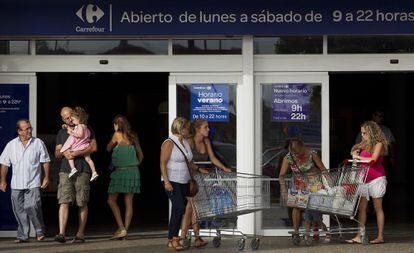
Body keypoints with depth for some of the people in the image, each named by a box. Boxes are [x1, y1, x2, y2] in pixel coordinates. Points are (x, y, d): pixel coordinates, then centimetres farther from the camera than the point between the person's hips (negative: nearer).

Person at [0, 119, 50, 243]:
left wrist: (46, 177, 1)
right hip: (16, 184, 3)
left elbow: (45, 162, 7)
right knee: (19, 210, 3)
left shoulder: (38, 143, 3)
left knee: (32, 207, -14)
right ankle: (22, 236, 12)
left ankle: (40, 232, 3)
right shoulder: (11, 145, 7)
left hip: (33, 183, -3)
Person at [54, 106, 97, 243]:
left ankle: (80, 234, 7)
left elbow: (93, 147, -3)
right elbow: (56, 153, 17)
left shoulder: (85, 129, 8)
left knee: (82, 203, 0)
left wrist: (77, 153, -14)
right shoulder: (61, 133, 18)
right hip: (65, 170, 2)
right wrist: (63, 152, -7)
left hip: (82, 170, -2)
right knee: (63, 201, -11)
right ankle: (62, 233, -18)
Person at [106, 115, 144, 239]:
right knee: (129, 202, 6)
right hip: (134, 171, 6)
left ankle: (121, 228, -9)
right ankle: (125, 229, 6)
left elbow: (108, 148, 8)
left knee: (111, 200, 2)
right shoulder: (133, 136, 11)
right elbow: (141, 155, 16)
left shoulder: (118, 134, -5)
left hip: (121, 171, -6)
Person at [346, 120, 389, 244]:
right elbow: (355, 147, 30)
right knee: (361, 207, 2)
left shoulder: (379, 144, -9)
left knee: (378, 208, 0)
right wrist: (354, 152, 8)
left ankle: (380, 236, 5)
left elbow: (373, 160, -21)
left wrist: (358, 157, -12)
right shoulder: (365, 143, 11)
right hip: (364, 179, 7)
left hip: (376, 179, -7)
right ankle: (359, 237, 1)